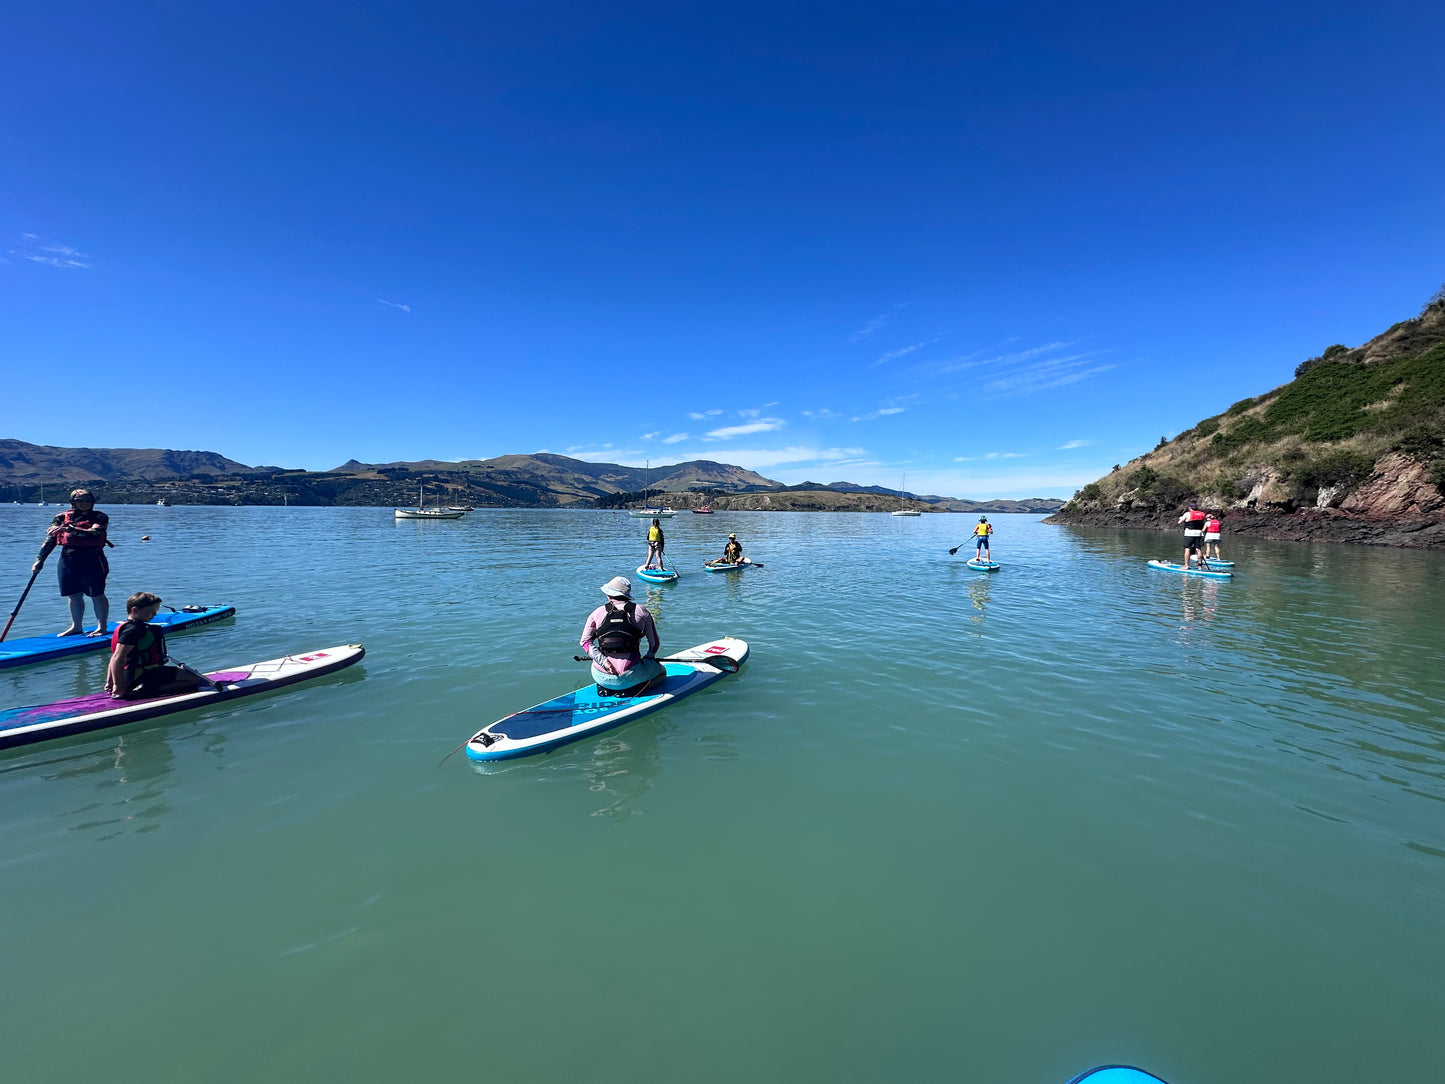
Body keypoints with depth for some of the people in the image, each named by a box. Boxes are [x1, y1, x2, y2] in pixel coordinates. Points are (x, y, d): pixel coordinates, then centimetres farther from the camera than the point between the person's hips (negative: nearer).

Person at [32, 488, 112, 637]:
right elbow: (50, 540, 8)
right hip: (68, 559, 5)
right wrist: (39, 559, 2)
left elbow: (94, 533, -20)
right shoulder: (61, 518, 10)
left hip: (92, 559, -5)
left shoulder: (99, 517, -1)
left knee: (97, 595, -1)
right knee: (73, 595, 11)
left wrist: (69, 529, -26)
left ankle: (102, 627, 5)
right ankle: (76, 626, 22)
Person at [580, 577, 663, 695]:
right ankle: (629, 691, -1)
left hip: (601, 677, 4)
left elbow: (585, 641, -1)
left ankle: (605, 689, 9)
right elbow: (654, 643, 7)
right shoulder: (642, 612, 0)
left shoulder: (597, 613, 4)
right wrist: (649, 658, 27)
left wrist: (603, 661, -6)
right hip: (629, 676, -3)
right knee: (660, 670, 22)